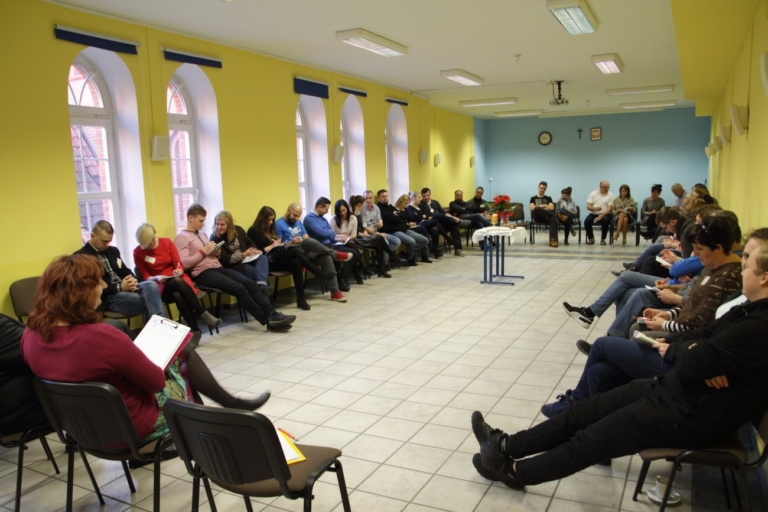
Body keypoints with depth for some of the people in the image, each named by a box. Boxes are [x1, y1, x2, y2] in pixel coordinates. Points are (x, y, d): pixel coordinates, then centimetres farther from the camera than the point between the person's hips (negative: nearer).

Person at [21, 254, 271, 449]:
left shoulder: (30, 335, -11)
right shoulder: (102, 336, -35)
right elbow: (156, 380, -22)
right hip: (133, 428, -7)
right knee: (183, 354, 15)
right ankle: (232, 404, 34)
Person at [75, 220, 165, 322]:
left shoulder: (113, 250, 18)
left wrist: (132, 280, -5)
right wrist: (120, 287, -18)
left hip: (125, 287, 7)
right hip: (106, 297, -7)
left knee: (151, 285, -25)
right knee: (146, 301, -29)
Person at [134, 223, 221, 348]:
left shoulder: (167, 242, 4)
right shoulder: (138, 252, -1)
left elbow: (178, 264, 5)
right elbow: (146, 277, 1)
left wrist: (179, 271, -18)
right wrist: (157, 278, -19)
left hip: (178, 279, 2)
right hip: (160, 286, -1)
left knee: (178, 295, -37)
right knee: (177, 282, -38)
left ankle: (195, 331, -32)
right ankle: (204, 315, -37)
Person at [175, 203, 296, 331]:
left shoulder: (202, 234, 23)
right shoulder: (182, 237, -2)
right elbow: (184, 263, -15)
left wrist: (216, 253, 4)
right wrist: (203, 251, -13)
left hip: (218, 268, 8)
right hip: (203, 273, -8)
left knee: (251, 284, -14)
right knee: (239, 288, -26)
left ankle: (272, 315, -22)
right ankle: (268, 320, -21)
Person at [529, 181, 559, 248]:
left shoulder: (548, 198, 23)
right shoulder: (533, 198, 20)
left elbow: (551, 208, 5)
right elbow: (532, 208, 1)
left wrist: (539, 207, -3)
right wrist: (544, 206, 3)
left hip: (546, 217, 1)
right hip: (537, 217, -1)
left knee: (553, 219, -39)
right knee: (537, 208, -38)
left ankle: (553, 240, -52)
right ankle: (557, 215, -38)